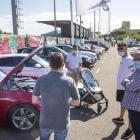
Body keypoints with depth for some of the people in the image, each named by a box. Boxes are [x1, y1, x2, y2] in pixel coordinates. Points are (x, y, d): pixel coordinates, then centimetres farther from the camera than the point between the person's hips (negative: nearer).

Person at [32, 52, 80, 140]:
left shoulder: (41, 79, -15)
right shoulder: (70, 81, -17)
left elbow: (34, 100, -6)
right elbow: (77, 103, -7)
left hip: (45, 122, 1)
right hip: (62, 124, 0)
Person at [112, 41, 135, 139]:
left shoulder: (129, 59, -17)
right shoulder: (123, 59, 11)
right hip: (120, 86, 10)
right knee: (122, 103, 25)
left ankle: (130, 129, 6)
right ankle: (121, 119, 46)